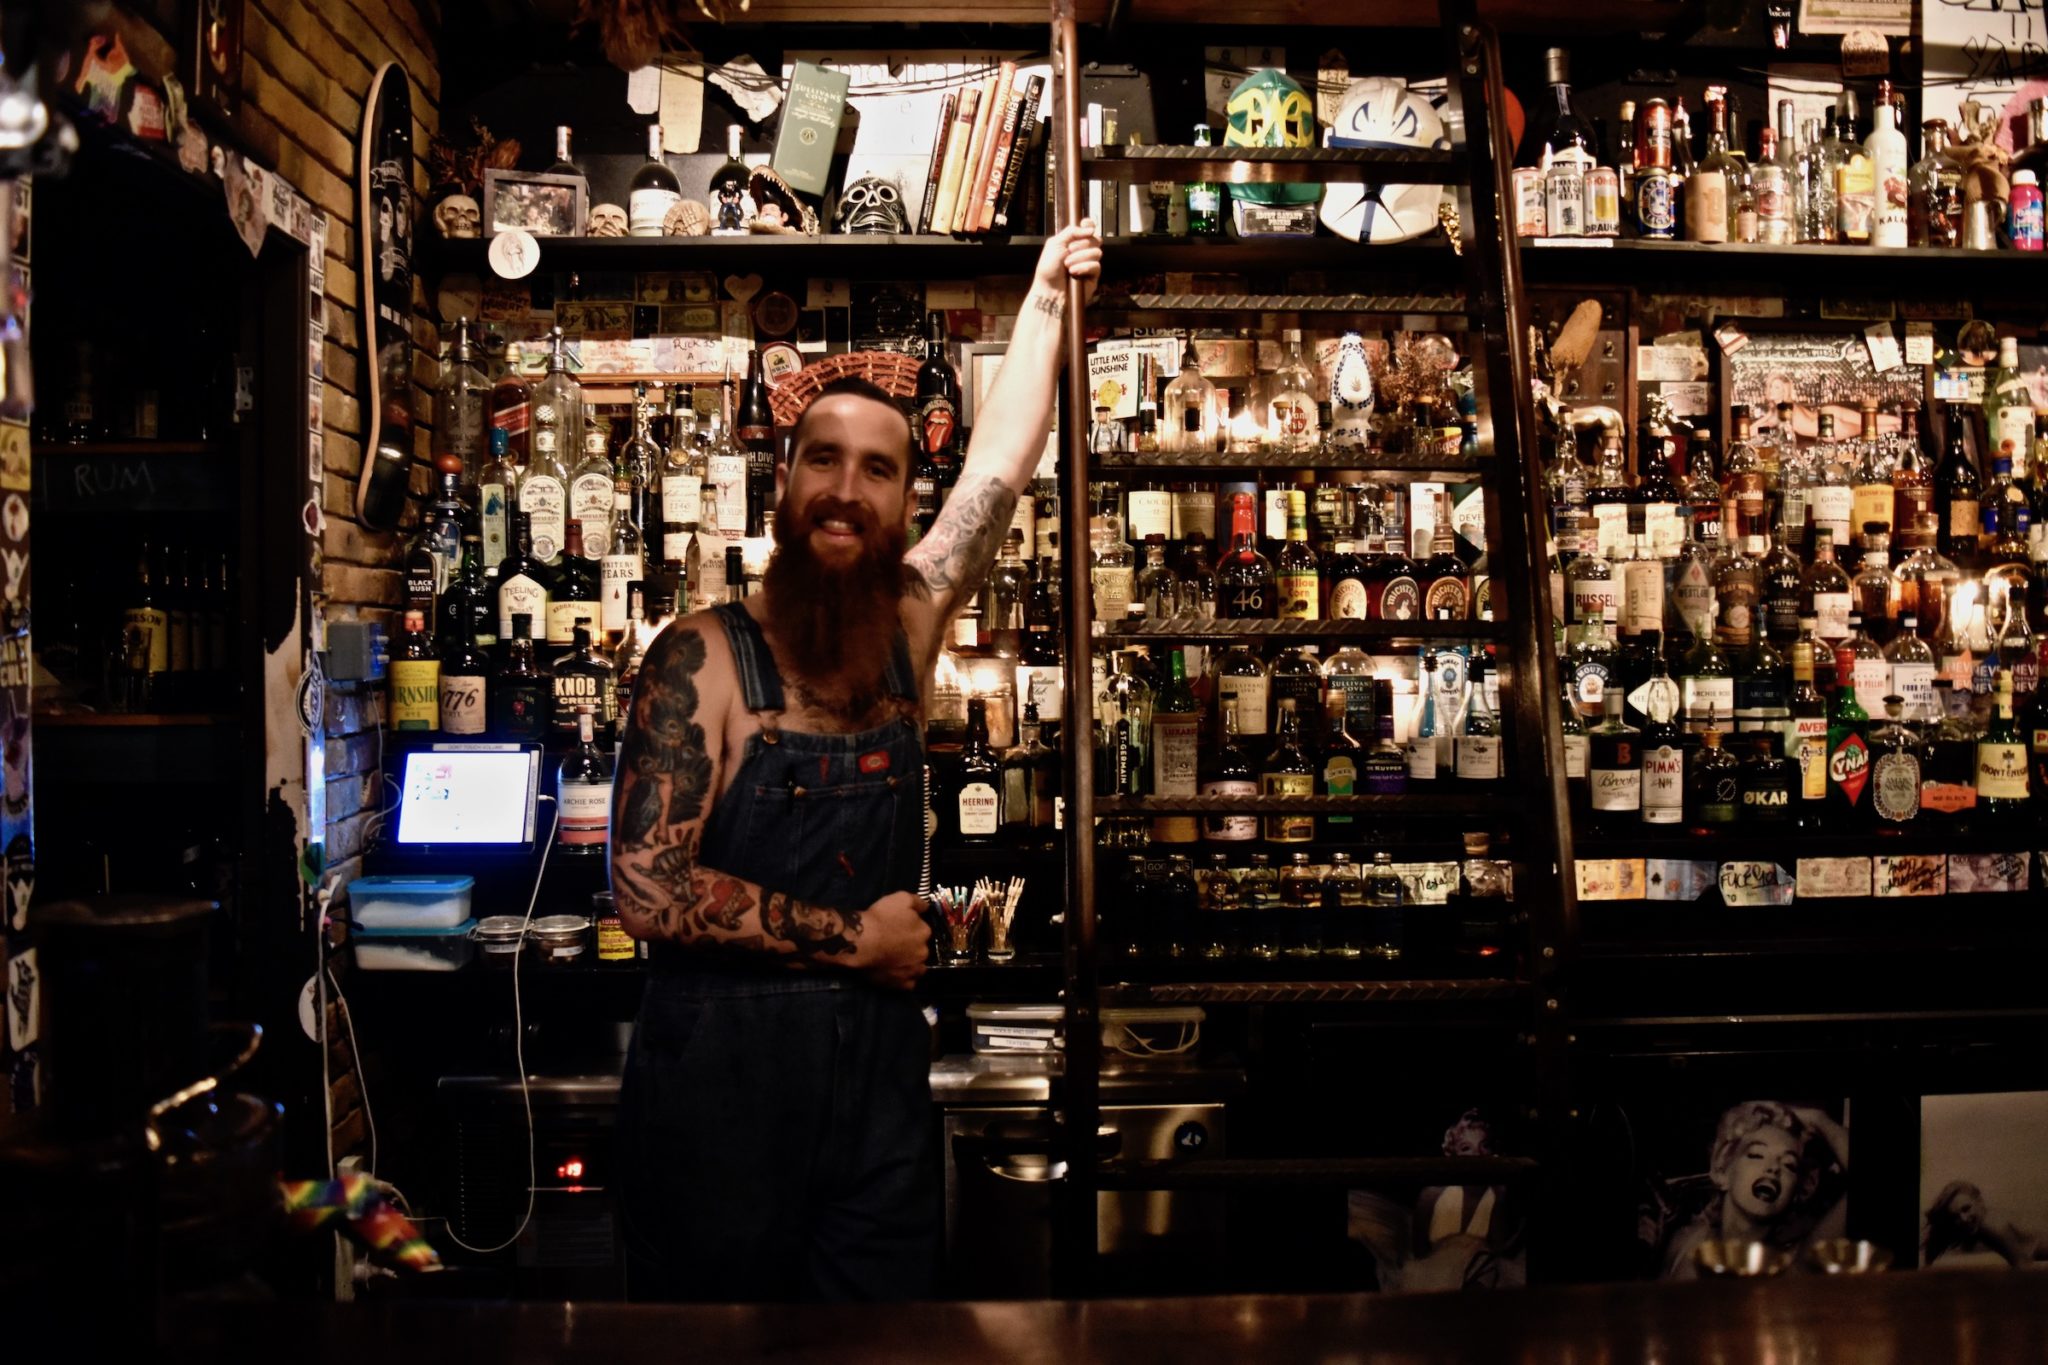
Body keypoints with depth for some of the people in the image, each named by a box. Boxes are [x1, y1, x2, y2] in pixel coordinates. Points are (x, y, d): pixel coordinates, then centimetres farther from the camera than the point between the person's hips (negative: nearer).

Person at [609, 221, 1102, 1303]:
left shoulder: (903, 628, 5)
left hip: (880, 1065, 5)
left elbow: (997, 472, 15)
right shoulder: (706, 656, -10)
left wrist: (1045, 297, 22)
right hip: (720, 1072, -5)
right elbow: (648, 889, -17)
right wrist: (857, 938, -11)